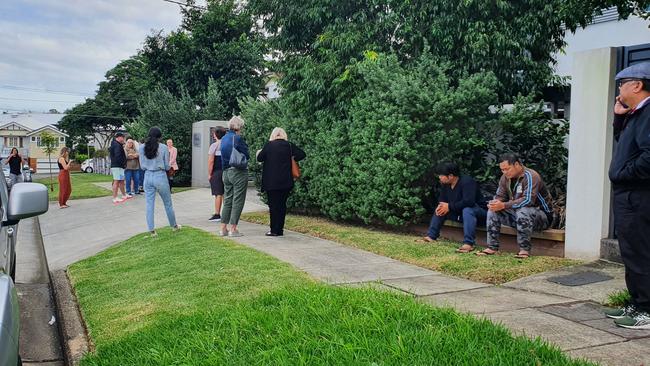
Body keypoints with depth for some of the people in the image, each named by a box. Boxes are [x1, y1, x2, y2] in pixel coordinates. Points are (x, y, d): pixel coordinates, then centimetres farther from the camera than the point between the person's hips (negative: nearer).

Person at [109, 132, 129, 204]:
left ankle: (124, 195, 29)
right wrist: (123, 163, -15)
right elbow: (118, 156, -23)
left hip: (115, 166, 11)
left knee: (121, 181, 18)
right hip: (117, 166, -11)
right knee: (116, 181, -9)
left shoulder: (114, 144, 19)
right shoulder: (117, 145, -15)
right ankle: (115, 198, -9)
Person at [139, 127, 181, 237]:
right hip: (160, 176, -2)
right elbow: (167, 167, -4)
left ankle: (151, 231, 6)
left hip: (148, 176, 2)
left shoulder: (142, 148, -1)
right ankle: (174, 226, 29)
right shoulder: (163, 148, -9)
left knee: (149, 205, 7)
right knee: (168, 204, 14)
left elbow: (142, 166, 5)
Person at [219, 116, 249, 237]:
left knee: (227, 200, 13)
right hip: (238, 172, -7)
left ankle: (223, 228, 15)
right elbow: (246, 156, -11)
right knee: (238, 201, -1)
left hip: (226, 172, 8)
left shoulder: (224, 139, 10)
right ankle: (233, 228, 0)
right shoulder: (238, 138, -14)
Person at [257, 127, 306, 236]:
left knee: (273, 205, 3)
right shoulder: (289, 145, 2)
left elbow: (259, 158, -2)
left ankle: (275, 230, 4)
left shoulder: (269, 145, -6)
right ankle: (280, 229, 13)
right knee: (282, 204, 10)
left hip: (272, 182, -3)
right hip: (286, 182, 3)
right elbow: (301, 154, 1)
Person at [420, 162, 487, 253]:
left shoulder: (467, 181, -24)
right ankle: (431, 236, 1)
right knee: (440, 210, 3)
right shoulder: (446, 185, 2)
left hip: (479, 212, -9)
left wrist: (449, 206, -28)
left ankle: (469, 243, -49)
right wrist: (441, 206, -16)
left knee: (467, 209, -39)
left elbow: (469, 201, -36)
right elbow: (441, 200, 10)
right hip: (460, 213, 9)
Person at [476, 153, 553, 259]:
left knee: (523, 211, -38)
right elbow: (500, 196, 3)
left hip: (541, 215, -7)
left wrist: (504, 205, -36)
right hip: (517, 214, 7)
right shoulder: (505, 177, 1)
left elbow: (528, 200, -33)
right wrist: (495, 203, -23)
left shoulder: (530, 176, -22)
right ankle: (492, 247, -11)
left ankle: (524, 250, -30)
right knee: (493, 210, -9)